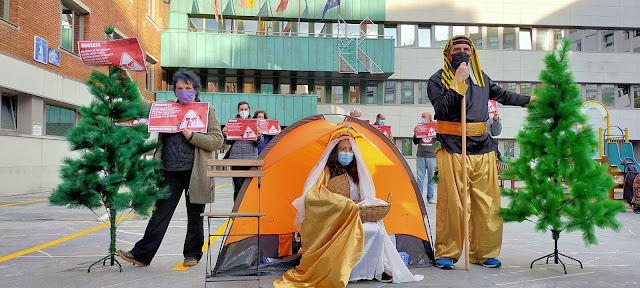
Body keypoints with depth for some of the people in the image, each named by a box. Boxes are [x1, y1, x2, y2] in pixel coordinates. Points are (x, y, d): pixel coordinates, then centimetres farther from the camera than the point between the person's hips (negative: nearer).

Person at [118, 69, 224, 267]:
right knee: (160, 213, 4)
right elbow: (145, 106, 26)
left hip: (195, 173, -2)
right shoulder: (168, 106, 12)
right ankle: (141, 254, 10)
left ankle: (192, 254, 24)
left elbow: (217, 140, -5)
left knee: (195, 217, 8)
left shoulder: (207, 110, 2)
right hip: (170, 172, 3)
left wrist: (192, 137, -15)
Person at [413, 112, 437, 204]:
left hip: (432, 156, -1)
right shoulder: (419, 127, 10)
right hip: (420, 156, 1)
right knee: (420, 178, 1)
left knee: (431, 178, 4)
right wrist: (415, 134, -6)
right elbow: (415, 142, 11)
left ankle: (430, 198, 12)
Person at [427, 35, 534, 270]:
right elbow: (442, 108, -15)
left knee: (487, 204, 5)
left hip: (482, 149, 5)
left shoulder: (481, 77, 17)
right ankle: (446, 254, 8)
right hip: (452, 150, -5)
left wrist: (530, 99, 37)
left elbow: (502, 95, 32)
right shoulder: (438, 80, 1)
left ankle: (484, 253, 18)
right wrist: (459, 81, -16)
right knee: (451, 203, -5)